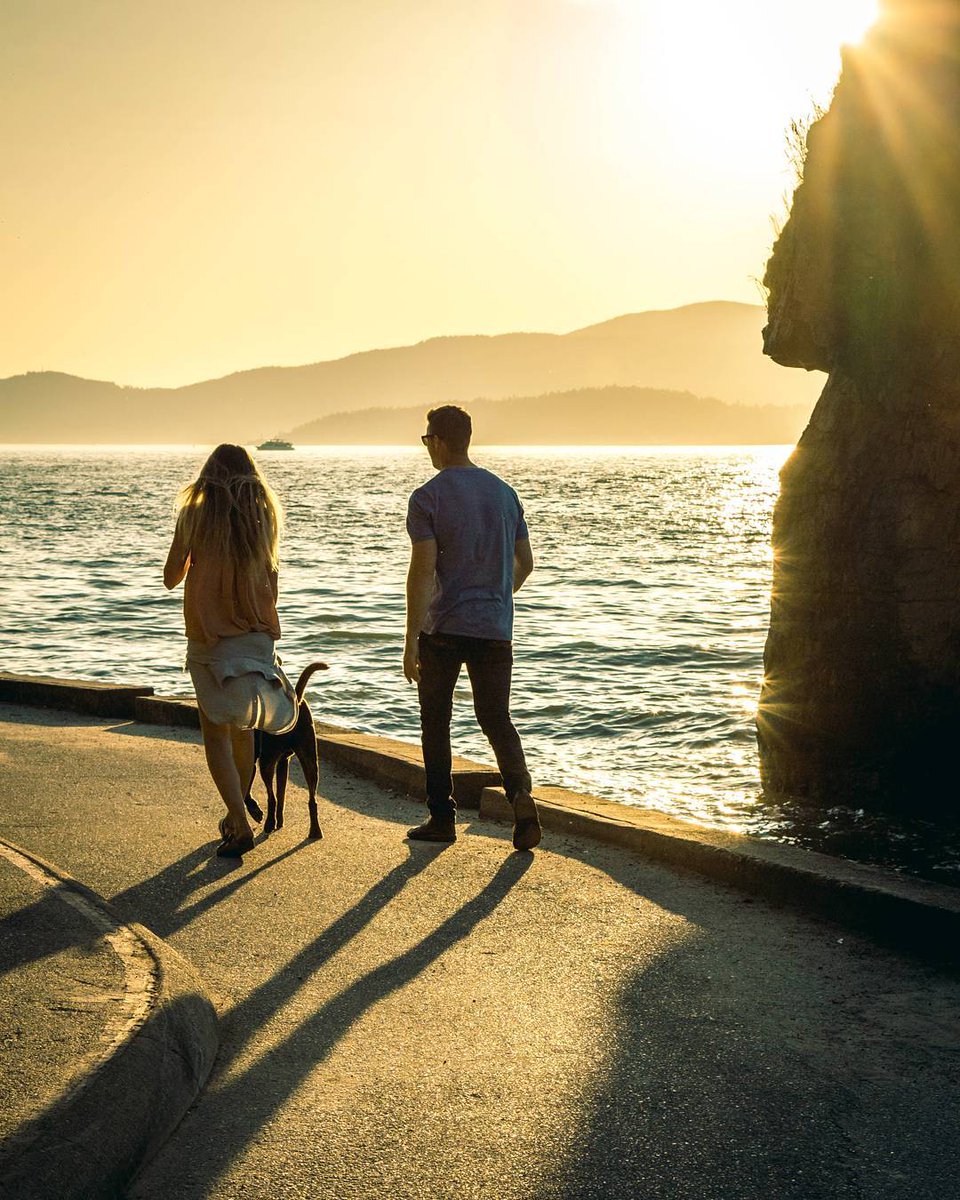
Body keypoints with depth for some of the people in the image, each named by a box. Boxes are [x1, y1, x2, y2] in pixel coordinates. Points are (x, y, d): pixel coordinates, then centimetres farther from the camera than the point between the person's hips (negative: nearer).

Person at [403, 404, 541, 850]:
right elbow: (525, 562, 14)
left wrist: (411, 641, -14)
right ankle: (521, 794, -15)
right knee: (497, 719, 9)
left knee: (435, 722, 11)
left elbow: (422, 571, -15)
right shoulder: (504, 492, 8)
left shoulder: (427, 498, -9)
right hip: (495, 629, 4)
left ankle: (442, 817, 15)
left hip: (442, 629, -4)